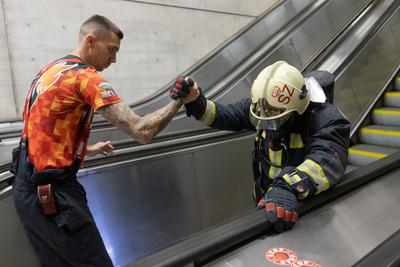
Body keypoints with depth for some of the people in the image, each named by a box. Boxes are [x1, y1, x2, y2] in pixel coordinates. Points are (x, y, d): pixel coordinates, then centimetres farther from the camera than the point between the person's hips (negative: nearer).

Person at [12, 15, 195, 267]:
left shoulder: (49, 71, 9)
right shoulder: (86, 77, -18)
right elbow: (142, 131, -25)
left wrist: (86, 150, 20)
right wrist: (178, 101, -13)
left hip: (29, 188, 9)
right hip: (53, 193, -9)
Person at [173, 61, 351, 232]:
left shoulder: (325, 118, -29)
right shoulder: (264, 106, -13)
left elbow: (328, 160, -46)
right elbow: (225, 116, -5)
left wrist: (289, 188, -63)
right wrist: (196, 102, -23)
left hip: (308, 203, -3)